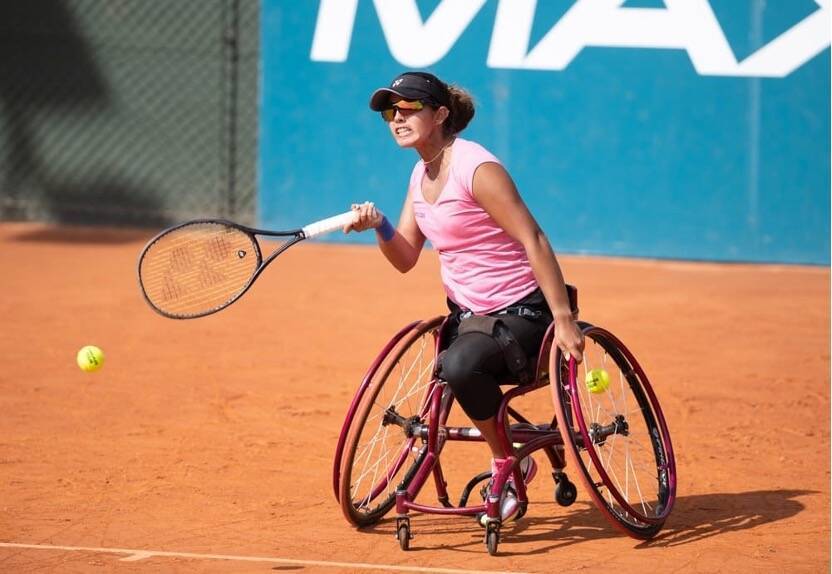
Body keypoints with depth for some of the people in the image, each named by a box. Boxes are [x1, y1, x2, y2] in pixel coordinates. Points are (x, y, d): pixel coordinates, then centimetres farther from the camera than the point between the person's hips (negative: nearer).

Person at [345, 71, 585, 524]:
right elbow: (405, 259, 7)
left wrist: (564, 318, -26)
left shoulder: (476, 168, -19)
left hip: (519, 312, -10)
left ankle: (509, 463, -14)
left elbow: (534, 241, -21)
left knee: (461, 366, -34)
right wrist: (378, 225, -14)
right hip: (466, 312, 10)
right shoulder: (421, 175, 8)